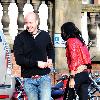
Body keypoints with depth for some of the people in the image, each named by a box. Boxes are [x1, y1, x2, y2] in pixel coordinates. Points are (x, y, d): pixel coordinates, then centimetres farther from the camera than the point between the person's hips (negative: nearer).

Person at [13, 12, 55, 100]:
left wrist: (50, 60, 6)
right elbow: (19, 59, -12)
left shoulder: (45, 35, 6)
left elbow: (50, 49, 26)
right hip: (29, 79, 0)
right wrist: (36, 63, -17)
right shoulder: (20, 38, -3)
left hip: (44, 77, 1)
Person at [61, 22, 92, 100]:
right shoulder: (80, 40, 18)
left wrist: (72, 78, -17)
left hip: (77, 74, -8)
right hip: (86, 74, 8)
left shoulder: (71, 41, -6)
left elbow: (74, 60, -15)